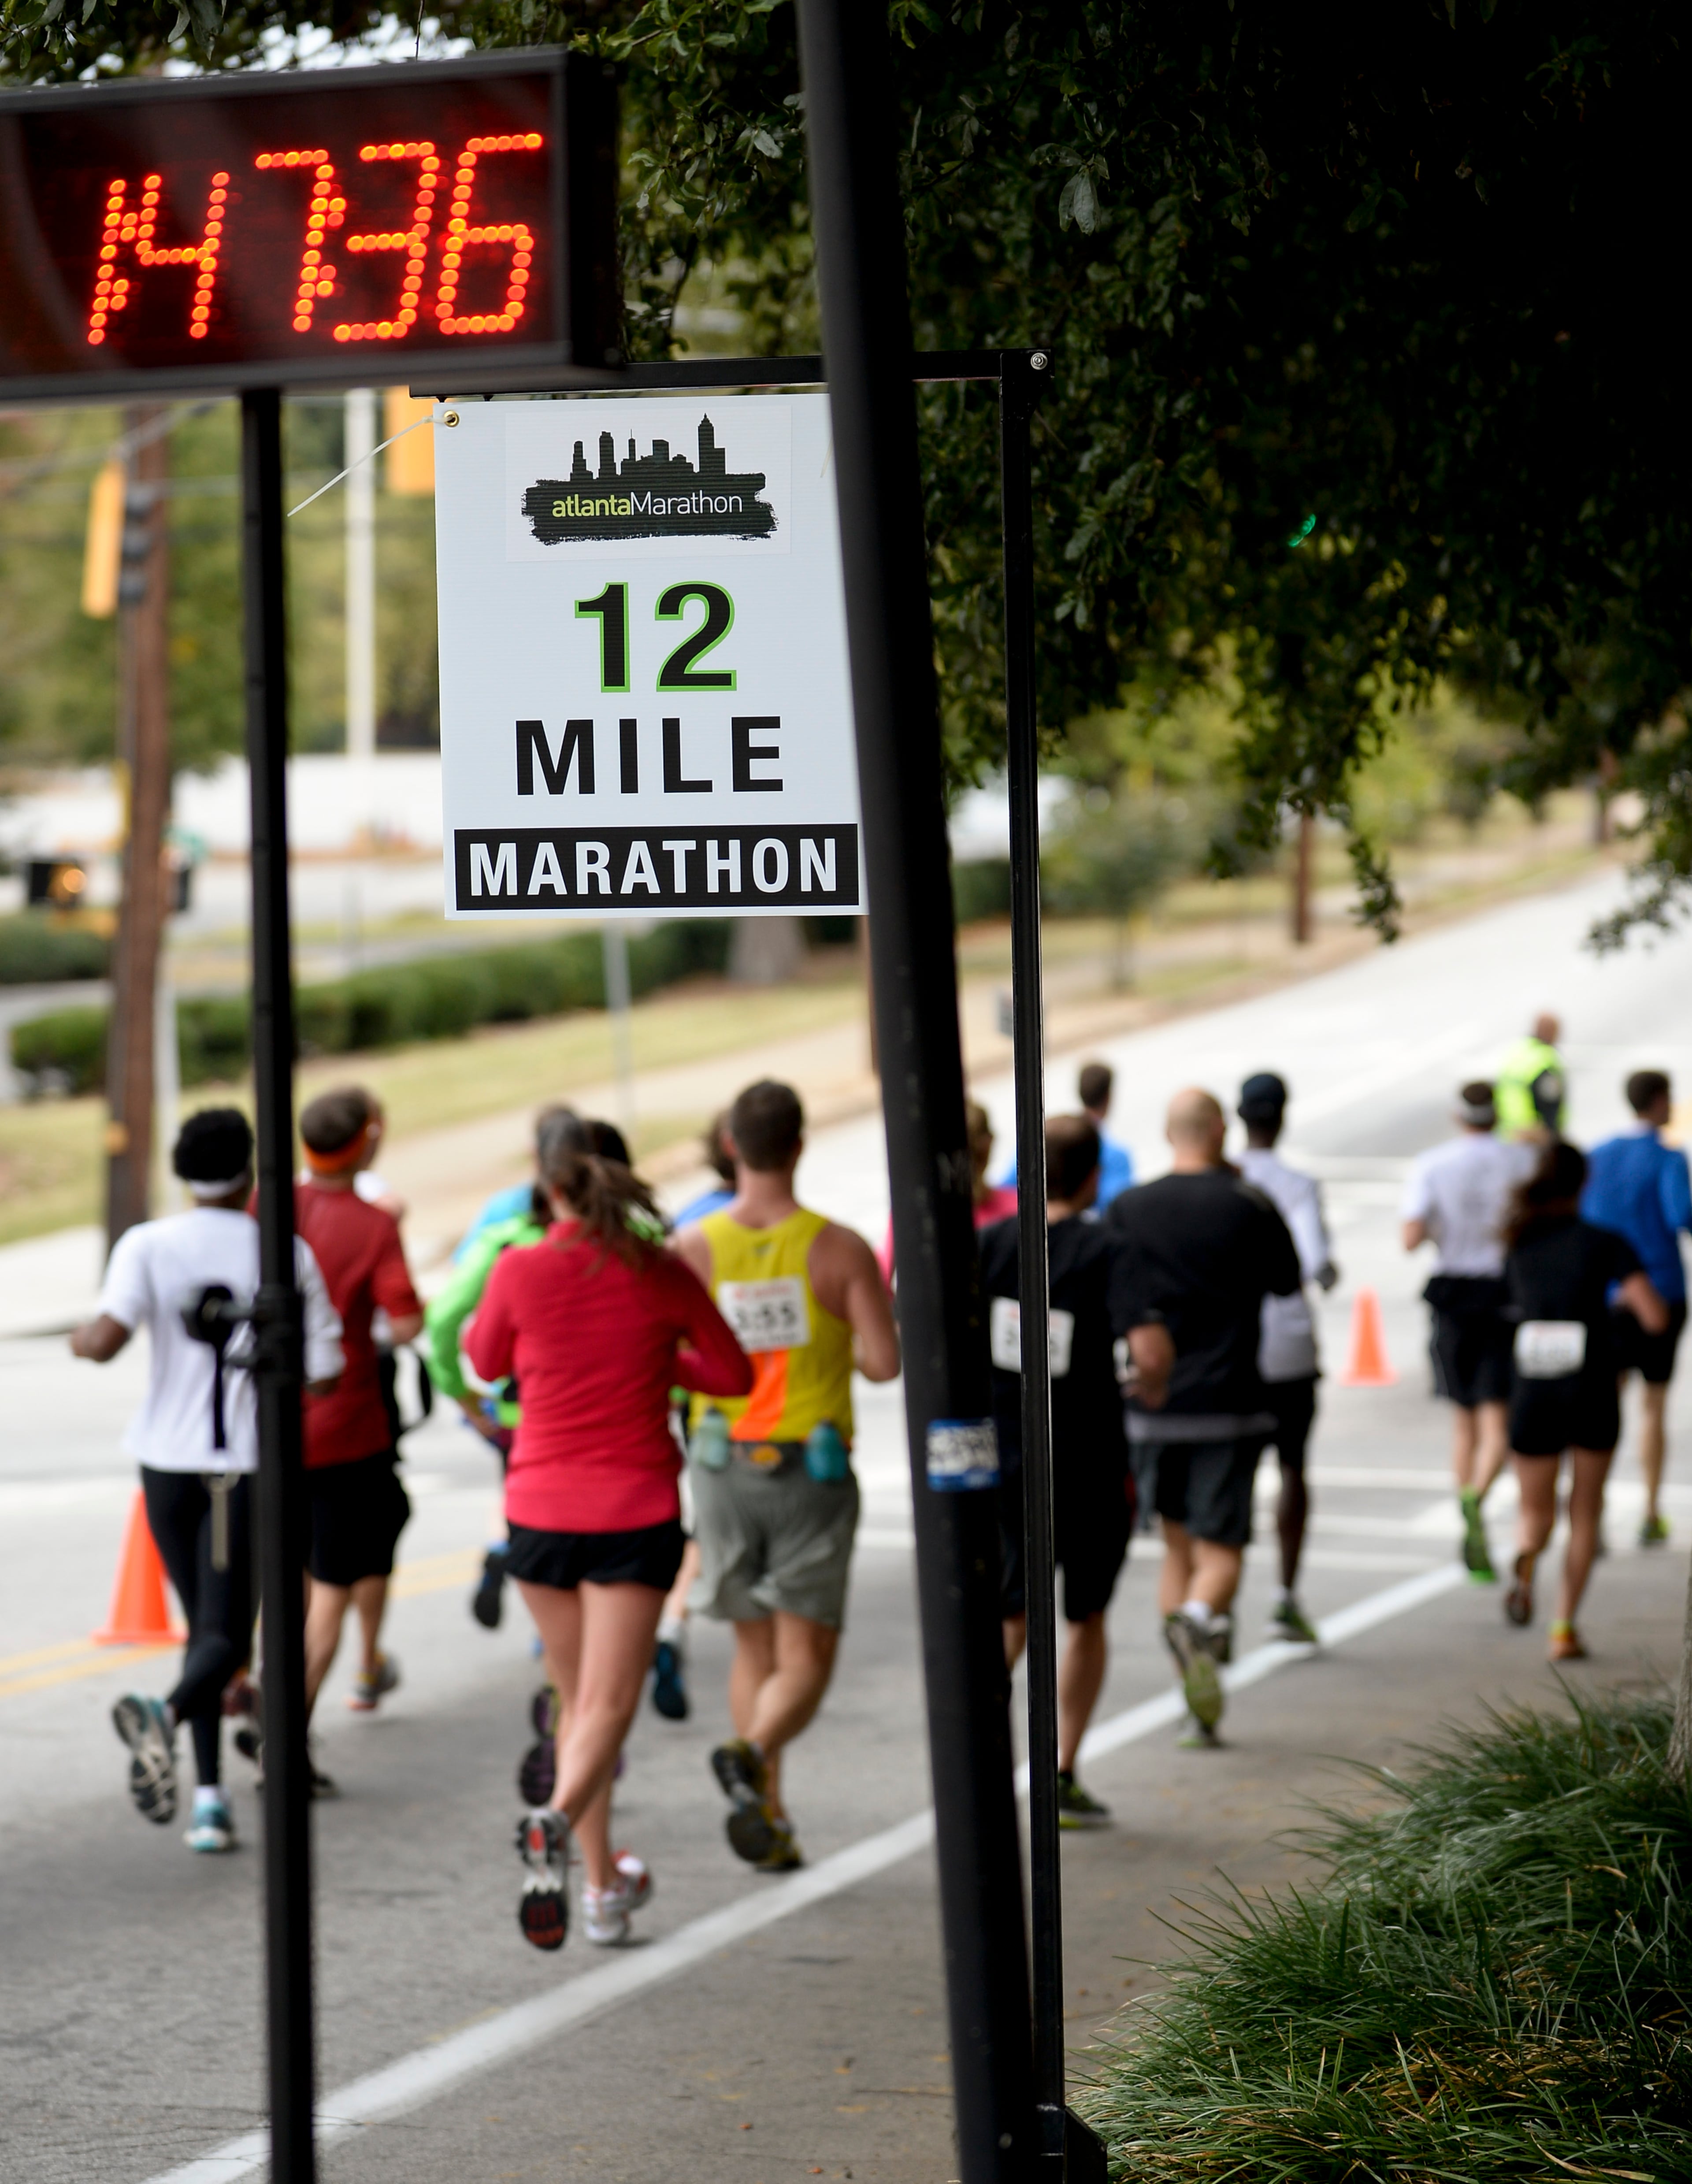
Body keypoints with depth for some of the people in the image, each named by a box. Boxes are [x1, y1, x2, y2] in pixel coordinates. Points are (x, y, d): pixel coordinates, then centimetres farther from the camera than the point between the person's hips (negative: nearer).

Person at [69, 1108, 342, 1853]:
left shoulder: (148, 1245, -4)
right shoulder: (286, 1254, -3)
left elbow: (105, 1341, -18)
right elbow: (322, 1378, -3)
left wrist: (80, 1339, 5)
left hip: (169, 1460, 2)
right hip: (251, 1463, -2)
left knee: (203, 1624, 17)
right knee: (225, 1635, -4)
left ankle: (210, 1796, 9)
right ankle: (166, 1713, -37)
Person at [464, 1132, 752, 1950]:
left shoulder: (522, 1270, -6)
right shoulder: (663, 1277, -2)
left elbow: (486, 1361, 12)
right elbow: (734, 1373, 10)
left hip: (542, 1509, 1)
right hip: (637, 1513, -1)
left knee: (577, 1699, 16)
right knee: (608, 1704, -7)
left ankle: (603, 1884, 19)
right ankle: (556, 1821, -35)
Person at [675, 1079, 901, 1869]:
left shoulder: (693, 1248, -5)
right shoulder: (840, 1250, -9)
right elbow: (885, 1361, -13)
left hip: (724, 1466, 2)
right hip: (812, 1470, -2)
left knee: (754, 1649, 16)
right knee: (805, 1659, 1)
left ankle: (770, 1816, 13)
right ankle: (750, 1757, -28)